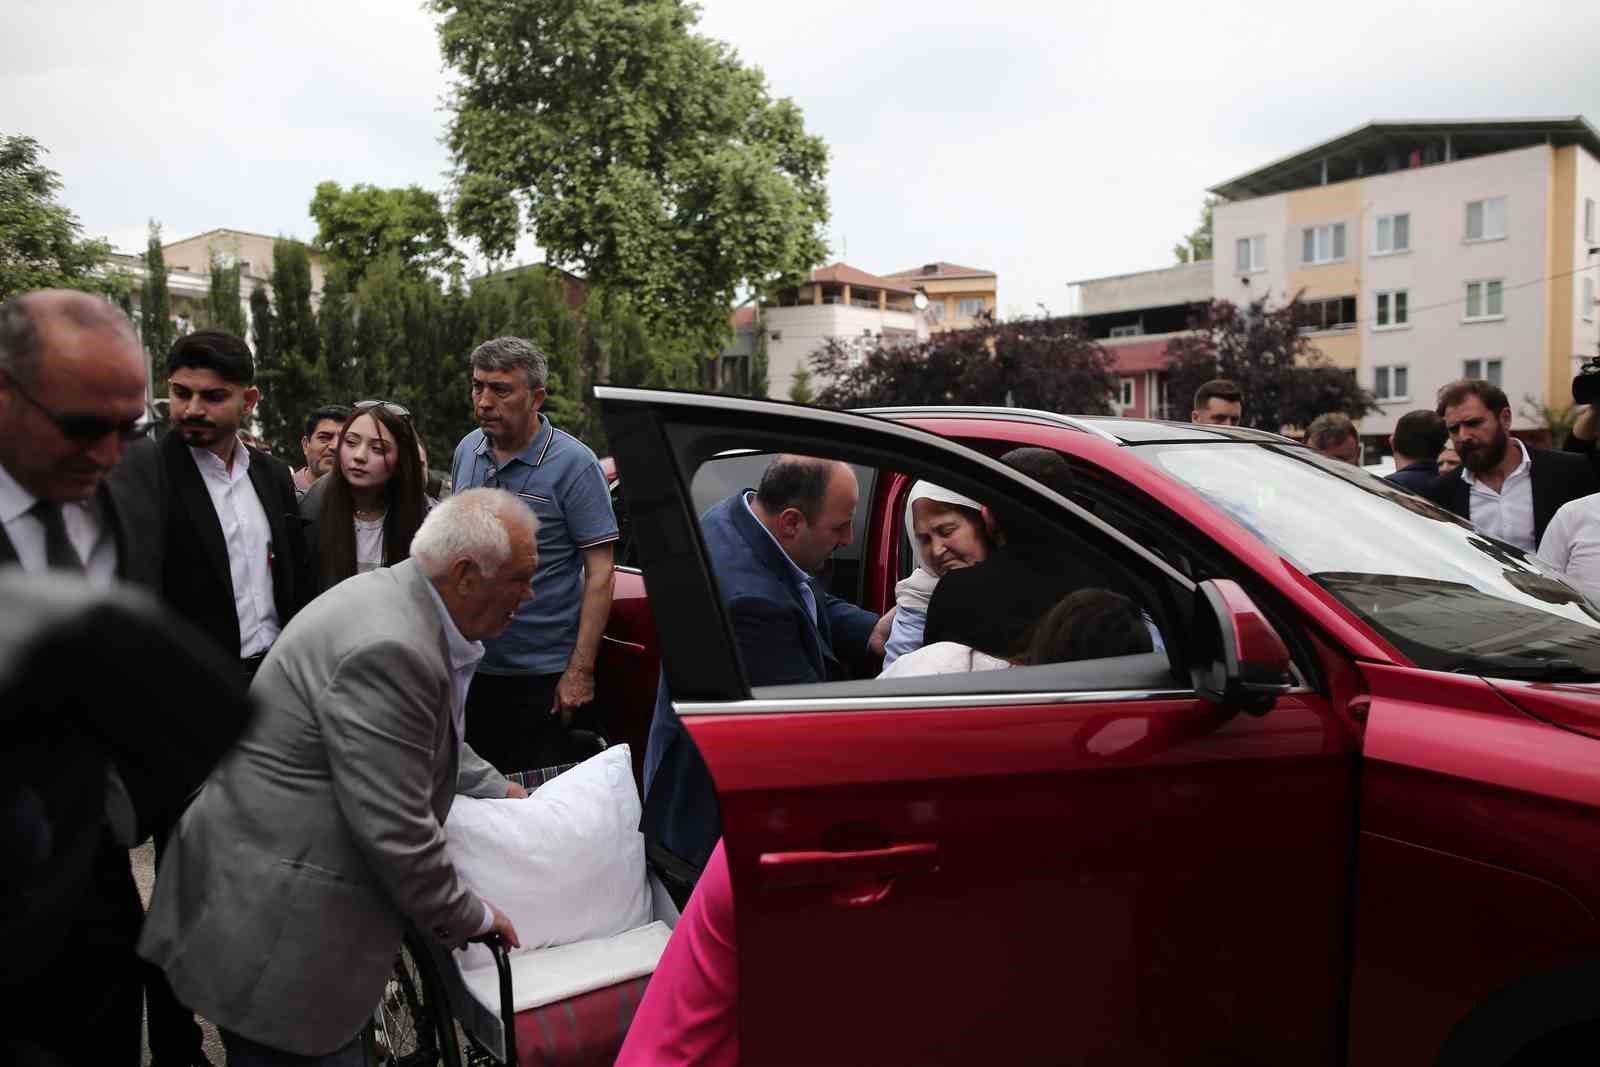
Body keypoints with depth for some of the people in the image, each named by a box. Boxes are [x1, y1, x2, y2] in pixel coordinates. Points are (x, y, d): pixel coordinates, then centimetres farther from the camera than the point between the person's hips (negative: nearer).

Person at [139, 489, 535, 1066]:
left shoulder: (398, 598, 4)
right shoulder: (389, 650, -28)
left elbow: (433, 737, 23)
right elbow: (396, 833, -24)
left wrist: (496, 788, 24)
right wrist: (469, 917, -9)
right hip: (279, 932, -9)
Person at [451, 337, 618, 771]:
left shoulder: (574, 465, -14)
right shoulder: (467, 451, 4)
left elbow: (599, 573, -16)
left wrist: (580, 670, -20)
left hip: (544, 674, -6)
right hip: (471, 667, 6)